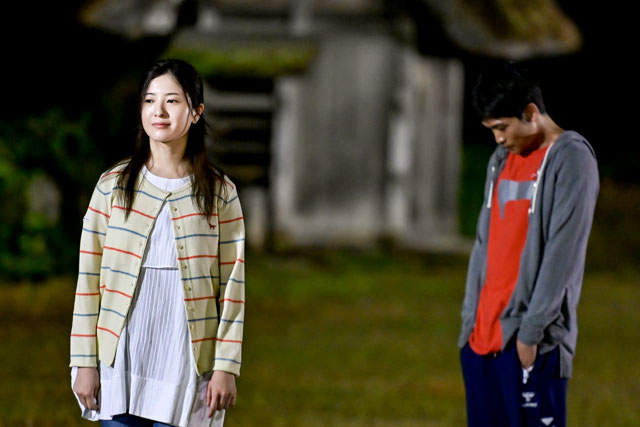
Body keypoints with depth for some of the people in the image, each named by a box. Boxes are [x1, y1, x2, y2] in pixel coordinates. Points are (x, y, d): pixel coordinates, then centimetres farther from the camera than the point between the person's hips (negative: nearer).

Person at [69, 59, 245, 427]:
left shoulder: (220, 194, 3)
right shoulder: (113, 187, 4)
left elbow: (232, 288, 1)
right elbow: (89, 281, 5)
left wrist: (226, 367, -5)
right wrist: (84, 362, 1)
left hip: (186, 367, -1)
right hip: (121, 365, 1)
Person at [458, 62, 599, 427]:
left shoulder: (571, 159, -9)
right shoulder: (502, 160, 15)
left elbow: (562, 253, -14)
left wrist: (531, 330, -17)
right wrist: (471, 318, 11)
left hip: (532, 339, -7)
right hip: (484, 332, 7)